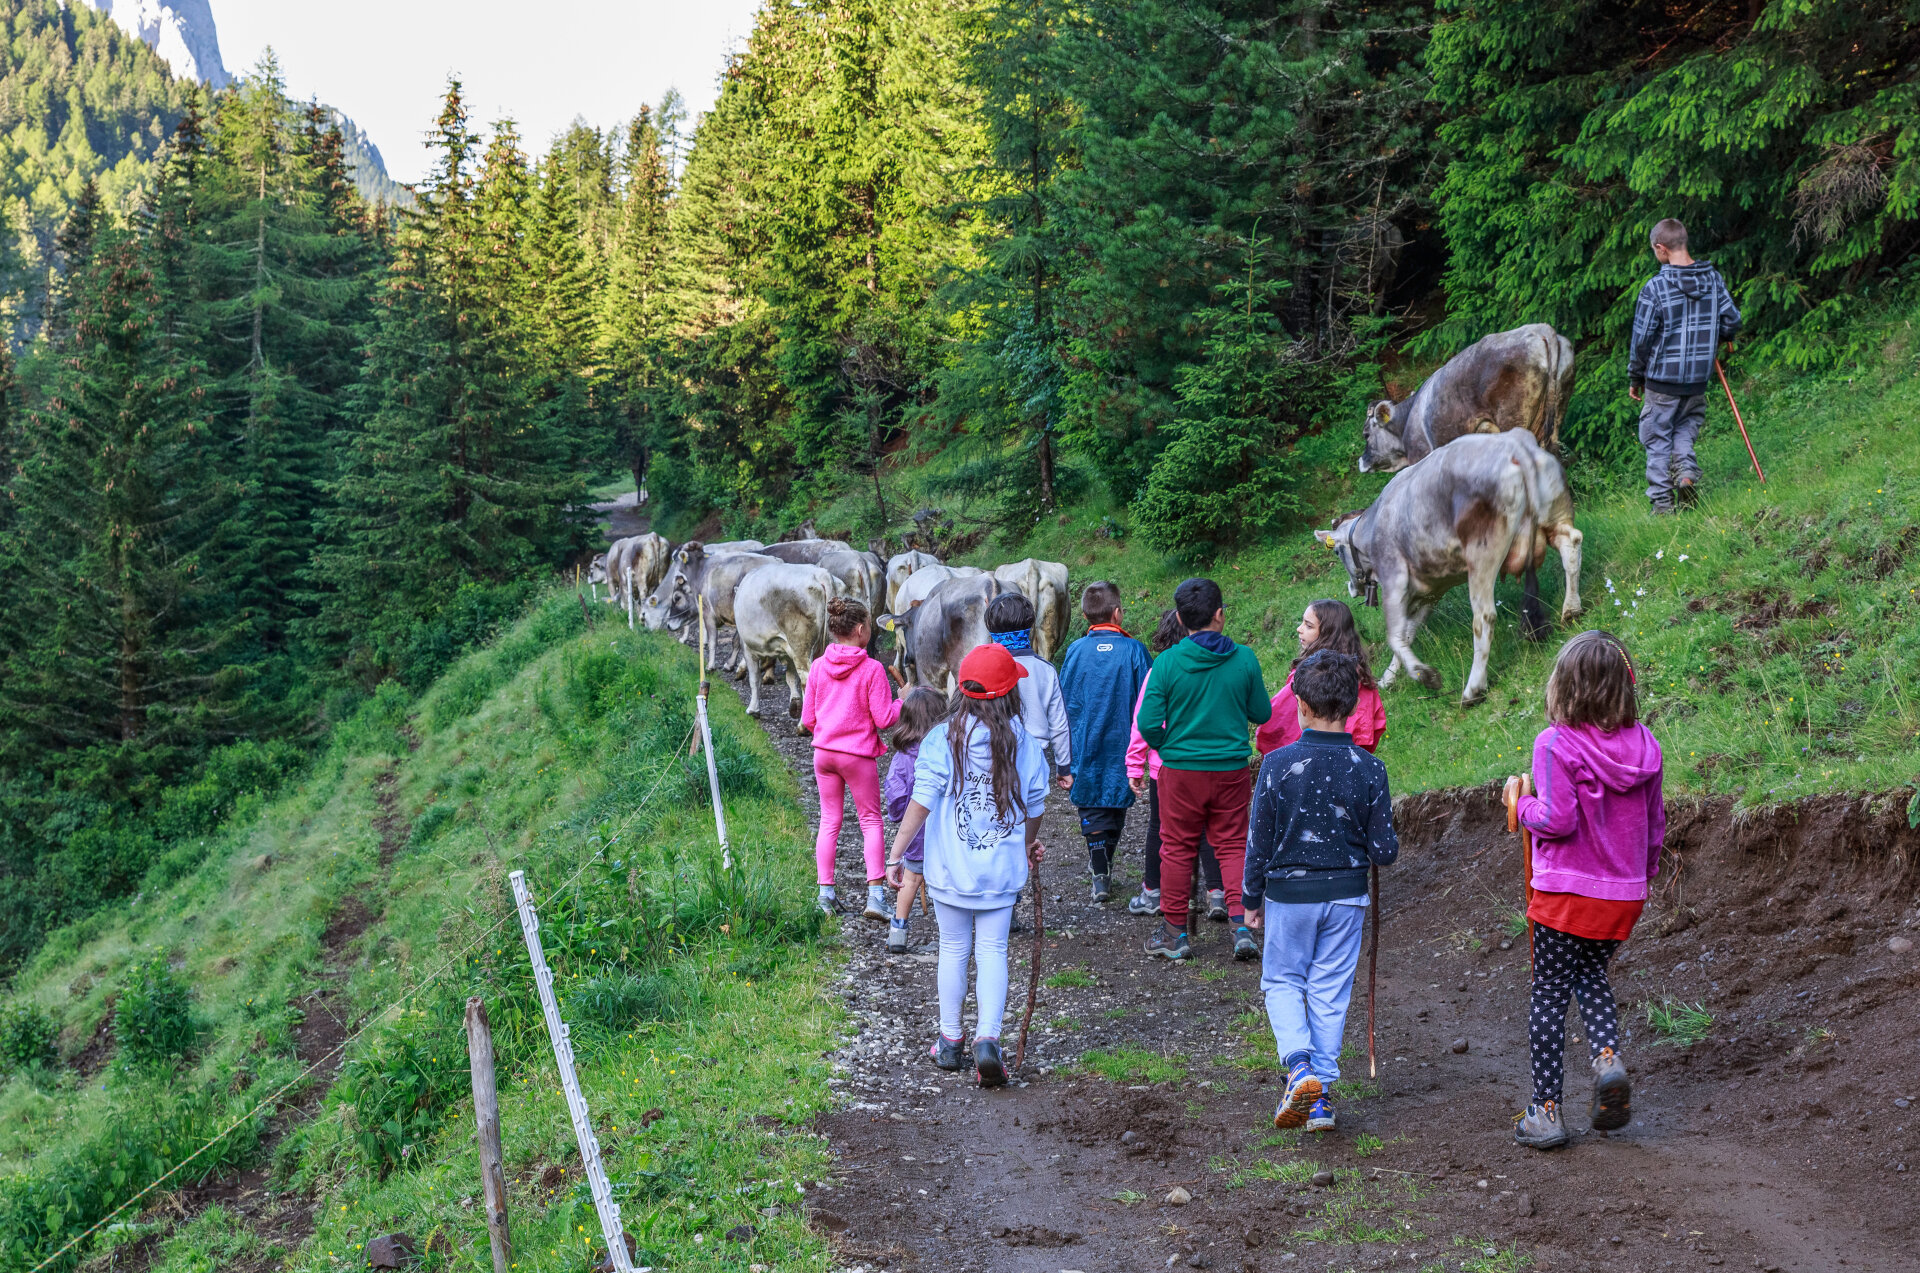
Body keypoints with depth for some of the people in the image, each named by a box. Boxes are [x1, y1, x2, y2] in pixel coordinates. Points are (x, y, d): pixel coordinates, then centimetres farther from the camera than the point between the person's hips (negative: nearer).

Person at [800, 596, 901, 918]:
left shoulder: (818, 666, 0)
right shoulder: (872, 669, -13)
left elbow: (807, 719, 5)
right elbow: (883, 718, -11)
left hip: (823, 752, 4)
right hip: (858, 753, -4)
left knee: (829, 821, 13)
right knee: (870, 820, 6)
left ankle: (826, 893, 12)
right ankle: (875, 894, -3)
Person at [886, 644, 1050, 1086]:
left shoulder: (942, 738, -9)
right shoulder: (1023, 743, -3)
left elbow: (921, 801, -13)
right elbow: (1034, 806, 6)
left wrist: (896, 854, -7)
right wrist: (1028, 846, 26)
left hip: (950, 866, 0)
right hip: (1001, 867, 0)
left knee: (954, 949, 13)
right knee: (993, 951, 5)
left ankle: (950, 1041, 21)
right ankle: (987, 1038, -10)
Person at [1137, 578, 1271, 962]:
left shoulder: (1167, 662, -12)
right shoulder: (1244, 659, -8)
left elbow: (1148, 723, -12)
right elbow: (1262, 714, 3)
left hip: (1181, 769, -1)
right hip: (1232, 769, 1)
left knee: (1177, 847, 10)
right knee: (1232, 844, 12)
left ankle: (1174, 933, 18)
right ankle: (1242, 926, 3)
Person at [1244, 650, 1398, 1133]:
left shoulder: (1278, 764, -14)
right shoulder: (1369, 769, -9)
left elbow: (1259, 842, -7)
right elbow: (1384, 850, -5)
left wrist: (1252, 900, 7)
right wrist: (1374, 846, 19)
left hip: (1289, 894, -2)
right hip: (1346, 896, 2)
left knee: (1282, 981, 15)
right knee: (1331, 991, 11)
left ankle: (1300, 1067, -7)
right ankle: (1321, 1095, 12)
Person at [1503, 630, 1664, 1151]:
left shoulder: (1556, 744, -16)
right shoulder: (1644, 746, 1)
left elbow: (1557, 820, -21)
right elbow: (1655, 824, 9)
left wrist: (1522, 803, -2)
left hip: (1566, 891, -5)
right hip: (1624, 893, 5)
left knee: (1549, 991, 6)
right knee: (1591, 975, 25)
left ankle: (1546, 1111, 10)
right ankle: (1608, 1056, -1)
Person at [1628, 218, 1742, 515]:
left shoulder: (1656, 287, -16)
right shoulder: (1713, 278, -2)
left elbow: (1642, 338, -11)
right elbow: (1732, 320, 5)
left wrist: (1635, 378, 2)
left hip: (1662, 378, -4)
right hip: (1699, 378, 4)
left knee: (1657, 438, 7)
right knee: (1685, 428, 23)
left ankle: (1662, 503, 5)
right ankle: (1686, 469, -5)